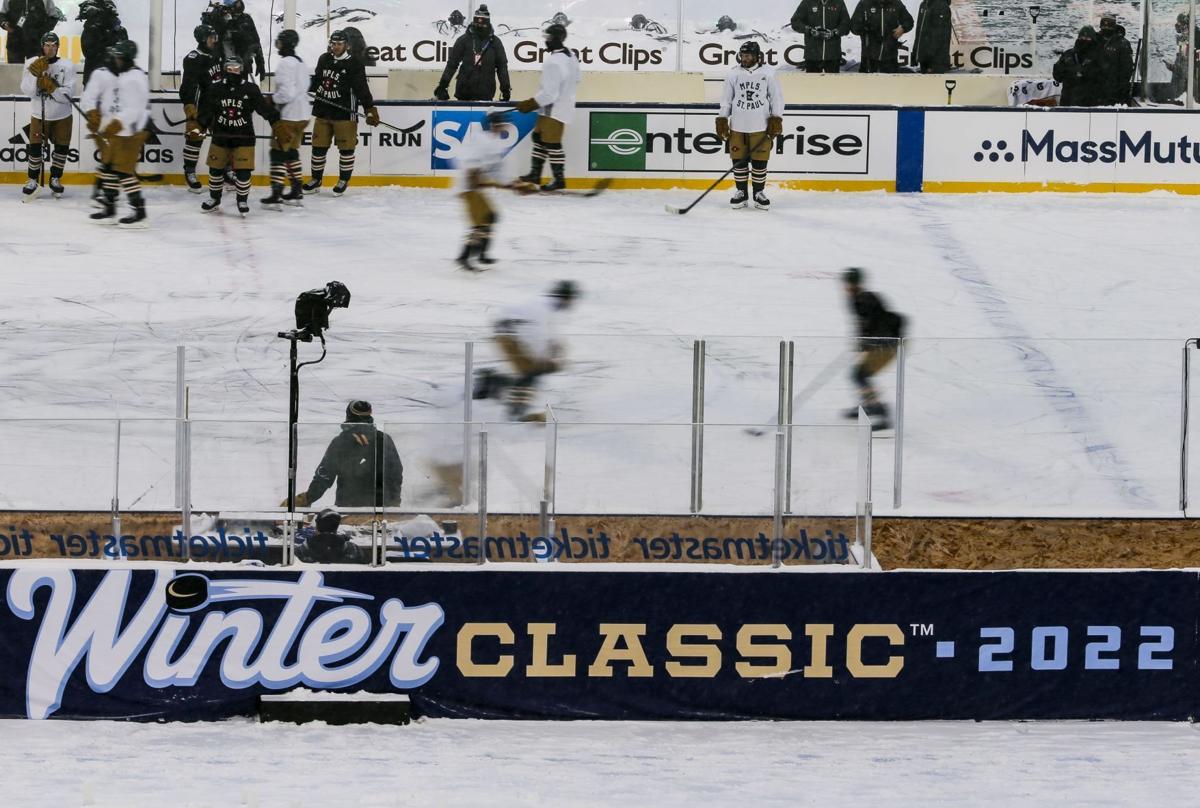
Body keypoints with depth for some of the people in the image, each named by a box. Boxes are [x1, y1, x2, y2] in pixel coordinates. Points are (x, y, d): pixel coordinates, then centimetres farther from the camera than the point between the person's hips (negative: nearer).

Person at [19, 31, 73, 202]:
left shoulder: (66, 65, -11)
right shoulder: (32, 64, -8)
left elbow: (67, 94, -18)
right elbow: (27, 91, -16)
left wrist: (51, 87, -32)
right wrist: (36, 74, -28)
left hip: (62, 116, 0)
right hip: (39, 115, 0)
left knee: (62, 147, 6)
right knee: (35, 147, -4)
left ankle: (55, 179, 25)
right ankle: (32, 181, 10)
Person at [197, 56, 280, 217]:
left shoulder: (250, 90, -5)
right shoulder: (215, 89, -2)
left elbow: (265, 108, -3)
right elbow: (205, 112, 1)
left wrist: (277, 123, -7)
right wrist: (199, 127, -9)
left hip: (243, 138, -2)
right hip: (220, 137, 2)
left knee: (243, 171, -7)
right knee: (216, 168, 9)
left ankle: (243, 200, 12)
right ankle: (214, 199, 28)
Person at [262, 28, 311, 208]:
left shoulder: (285, 63, -15)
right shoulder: (301, 63, 15)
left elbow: (287, 92, -23)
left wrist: (272, 99, -8)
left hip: (288, 116, -9)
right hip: (302, 115, 9)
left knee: (279, 152, -7)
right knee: (291, 152, 19)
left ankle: (276, 195, -12)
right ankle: (297, 192, 20)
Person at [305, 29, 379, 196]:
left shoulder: (354, 64, -11)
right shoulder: (324, 60, 7)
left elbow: (362, 88, -16)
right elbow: (316, 80, 22)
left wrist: (370, 109, -23)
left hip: (344, 113, -6)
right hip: (323, 112, 6)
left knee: (346, 147, 1)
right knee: (318, 145, 10)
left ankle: (344, 180, 14)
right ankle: (316, 180, 21)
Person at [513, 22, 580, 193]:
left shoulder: (553, 63, -26)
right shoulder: (571, 57, 4)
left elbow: (549, 94, -26)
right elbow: (575, 81, 17)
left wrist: (529, 105, -17)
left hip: (555, 110, -10)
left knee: (552, 143, -2)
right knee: (539, 137, 16)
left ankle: (559, 179, 4)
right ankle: (535, 174, 21)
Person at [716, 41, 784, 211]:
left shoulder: (768, 74, -1)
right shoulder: (733, 74, 5)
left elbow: (776, 98, 2)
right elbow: (726, 100, 10)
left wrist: (776, 120, -5)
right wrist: (722, 121, 4)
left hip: (760, 126, -2)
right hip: (738, 126, 2)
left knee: (760, 161, 1)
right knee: (739, 160, 3)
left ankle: (759, 193, 13)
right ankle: (741, 192, 15)